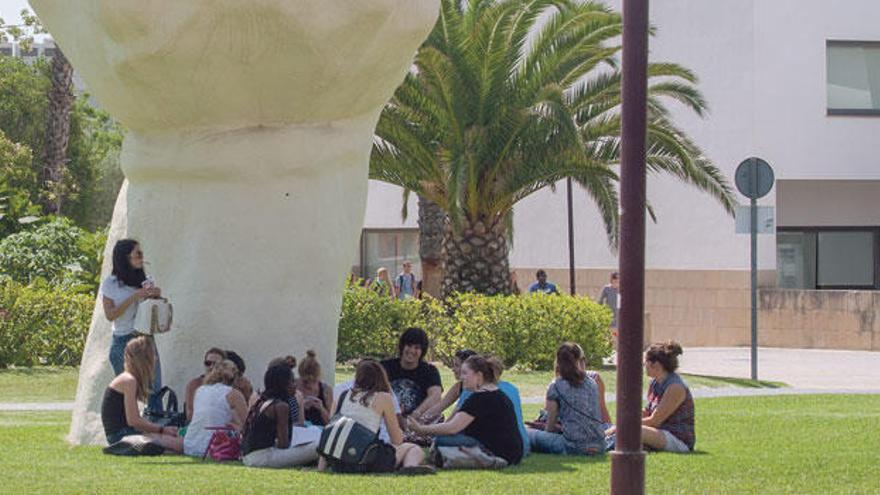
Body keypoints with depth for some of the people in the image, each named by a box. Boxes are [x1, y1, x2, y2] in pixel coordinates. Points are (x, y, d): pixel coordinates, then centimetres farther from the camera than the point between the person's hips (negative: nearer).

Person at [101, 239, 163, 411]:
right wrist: (134, 297, -17)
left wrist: (157, 297, -7)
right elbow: (110, 315, -10)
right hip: (123, 341, -4)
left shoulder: (145, 281, 10)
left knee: (155, 390, -3)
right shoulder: (110, 284, -2)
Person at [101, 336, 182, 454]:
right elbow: (133, 421, -16)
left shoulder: (126, 379, 19)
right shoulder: (129, 381, -11)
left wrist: (162, 429, 10)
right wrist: (161, 429, -7)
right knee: (179, 444, -21)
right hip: (120, 434, -10)